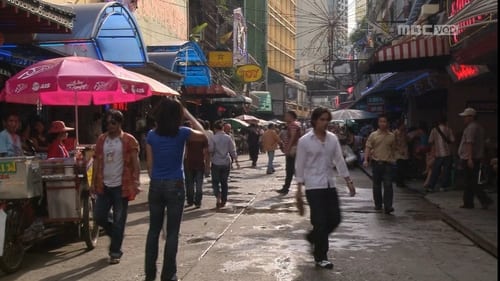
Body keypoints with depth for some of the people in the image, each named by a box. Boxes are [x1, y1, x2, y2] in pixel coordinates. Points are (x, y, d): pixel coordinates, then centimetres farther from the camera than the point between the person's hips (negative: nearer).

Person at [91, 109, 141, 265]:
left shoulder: (129, 140, -5)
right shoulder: (101, 139, 8)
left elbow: (135, 163, -8)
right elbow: (97, 162, 11)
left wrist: (136, 182, -17)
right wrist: (93, 182, 7)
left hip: (121, 186, -4)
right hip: (104, 186, 5)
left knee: (119, 221, 2)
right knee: (99, 217, 6)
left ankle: (115, 252, 12)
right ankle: (116, 235, 33)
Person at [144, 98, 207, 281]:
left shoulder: (152, 135, 1)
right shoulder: (182, 133, -7)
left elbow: (149, 164, 3)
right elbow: (203, 136, 11)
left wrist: (155, 180, 15)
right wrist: (189, 116, 11)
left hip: (156, 185, 3)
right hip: (175, 185, -3)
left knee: (154, 230, 12)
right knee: (172, 232, 4)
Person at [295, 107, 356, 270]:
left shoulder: (332, 138, 6)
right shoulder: (305, 140, -7)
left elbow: (339, 160, 8)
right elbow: (300, 165, -5)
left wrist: (348, 181, 4)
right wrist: (299, 189, -7)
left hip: (330, 184, 5)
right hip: (314, 186, -5)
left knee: (335, 219, 6)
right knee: (321, 222, -4)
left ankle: (313, 238, 33)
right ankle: (320, 258, 11)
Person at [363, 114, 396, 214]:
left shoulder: (391, 136, 7)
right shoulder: (373, 135, 3)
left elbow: (393, 148, 16)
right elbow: (368, 147, -1)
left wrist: (391, 158, 11)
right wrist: (366, 159, -12)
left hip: (387, 163, 0)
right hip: (376, 163, 1)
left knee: (388, 185, -10)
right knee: (376, 185, 10)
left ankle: (388, 206, -11)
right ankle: (378, 204, 23)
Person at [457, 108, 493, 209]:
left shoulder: (471, 128, -14)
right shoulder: (479, 127, 19)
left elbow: (470, 143, -22)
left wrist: (470, 158, -28)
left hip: (469, 159, -10)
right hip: (477, 159, 10)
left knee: (471, 183, -8)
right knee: (470, 182, 12)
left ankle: (485, 200, -10)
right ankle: (468, 203, 15)